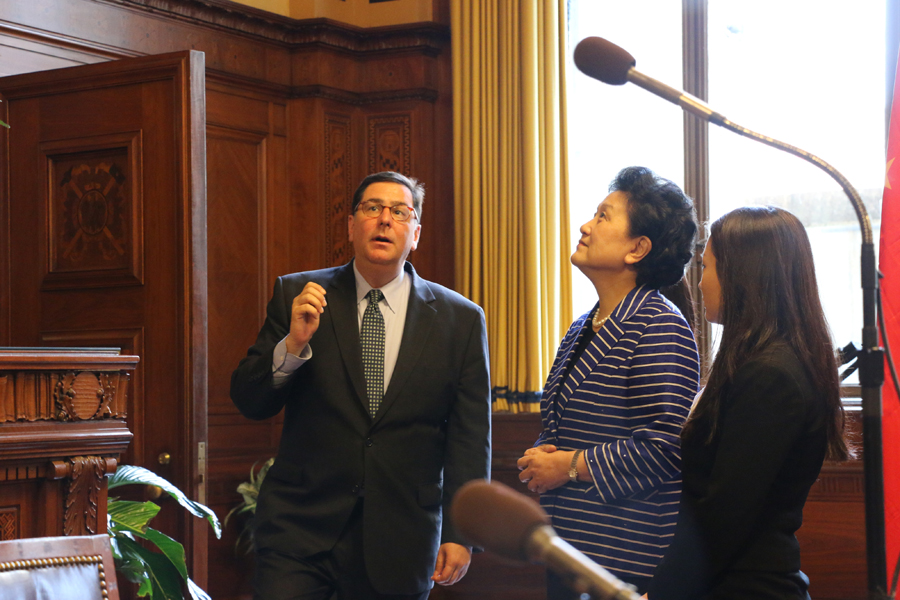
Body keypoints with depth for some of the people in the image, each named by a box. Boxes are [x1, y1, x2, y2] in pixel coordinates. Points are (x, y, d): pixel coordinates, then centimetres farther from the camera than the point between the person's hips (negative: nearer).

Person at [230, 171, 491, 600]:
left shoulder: (460, 319, 3)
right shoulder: (297, 296, 4)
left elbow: (469, 436, 2)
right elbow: (249, 402, 1)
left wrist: (460, 533, -3)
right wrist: (293, 344, -16)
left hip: (401, 539, 0)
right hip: (300, 528, 0)